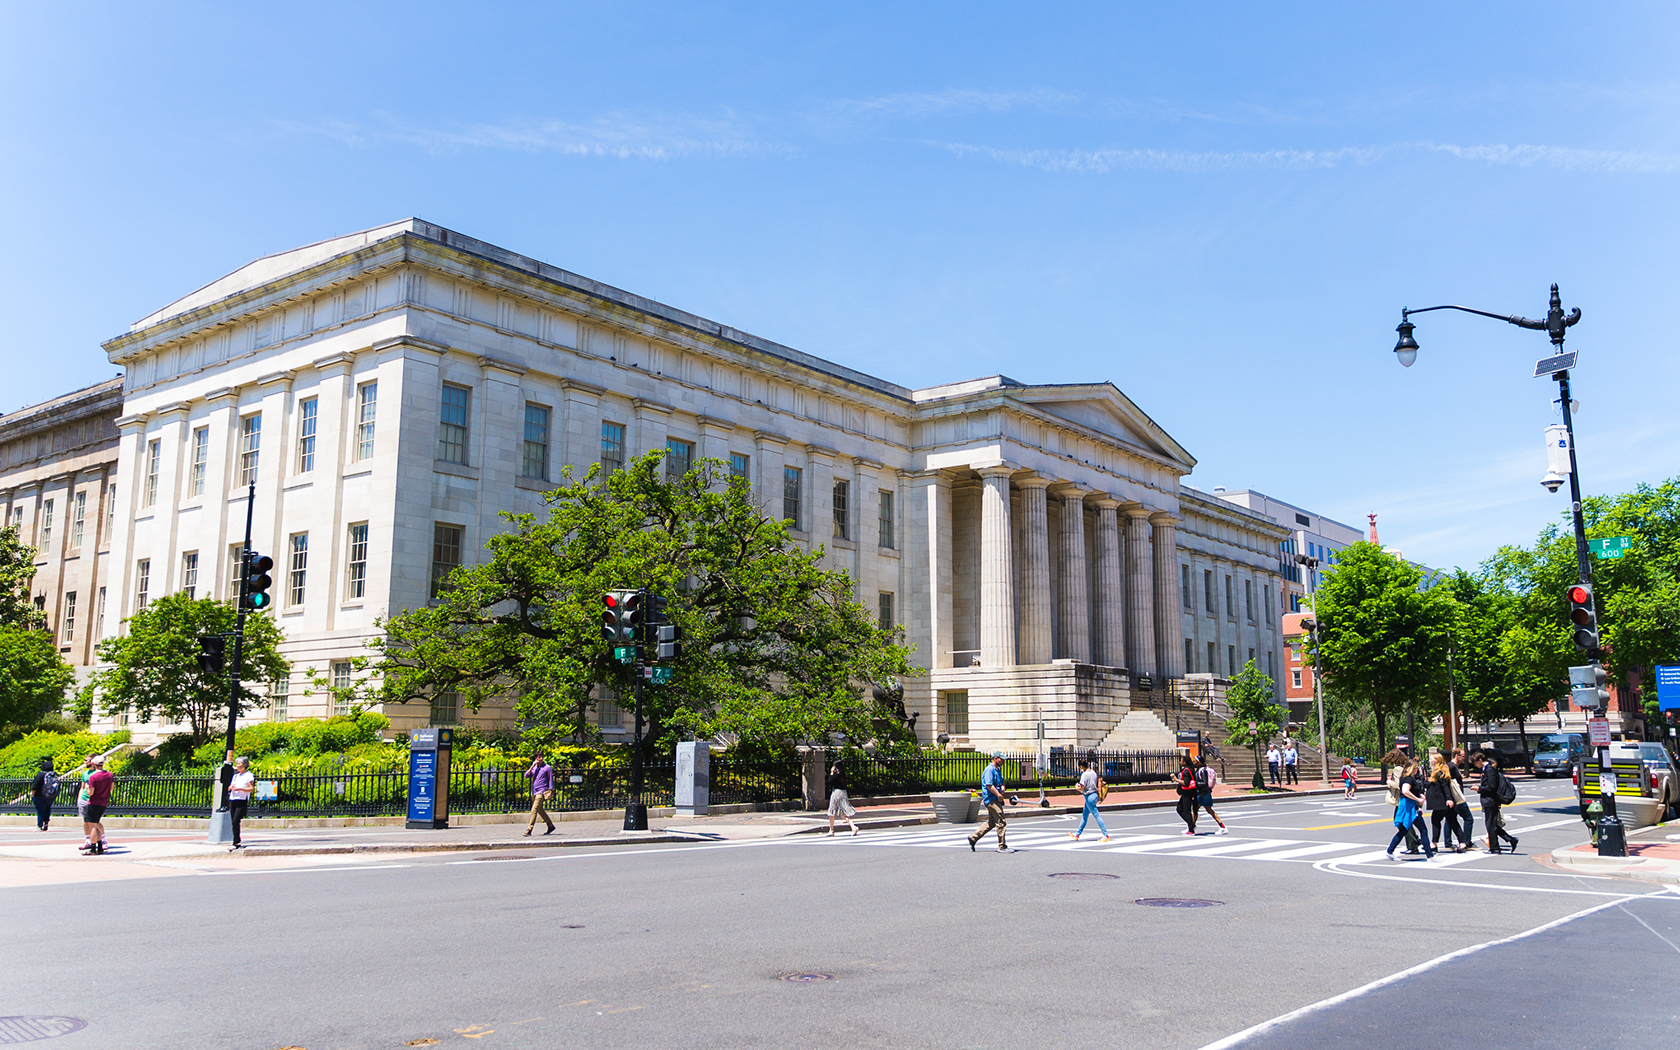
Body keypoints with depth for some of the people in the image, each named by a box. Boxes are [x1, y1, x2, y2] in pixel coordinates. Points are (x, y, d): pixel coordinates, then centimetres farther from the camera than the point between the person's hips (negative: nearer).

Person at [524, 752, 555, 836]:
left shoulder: (547, 768, -3)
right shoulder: (534, 768, 12)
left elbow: (551, 780, -2)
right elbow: (526, 776, 0)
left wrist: (550, 792, -9)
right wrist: (532, 766, -8)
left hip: (542, 792, -7)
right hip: (534, 792, 7)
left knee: (534, 810, -15)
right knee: (540, 810, 14)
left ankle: (529, 830, -15)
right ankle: (551, 826, 27)